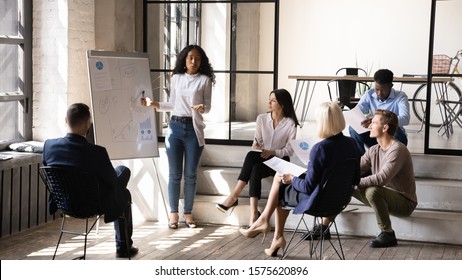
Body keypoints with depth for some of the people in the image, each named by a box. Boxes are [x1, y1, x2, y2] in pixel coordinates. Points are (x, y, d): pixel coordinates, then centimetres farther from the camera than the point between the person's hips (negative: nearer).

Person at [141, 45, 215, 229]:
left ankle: (188, 213, 14)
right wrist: (153, 104, 3)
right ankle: (173, 212, 12)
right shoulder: (176, 78, 9)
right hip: (175, 127, 2)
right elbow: (172, 105, 14)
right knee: (174, 174, 3)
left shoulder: (205, 80, 1)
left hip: (194, 129, -2)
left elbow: (208, 106, -2)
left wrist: (202, 108, -23)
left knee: (190, 174, 4)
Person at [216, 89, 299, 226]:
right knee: (254, 170, -34)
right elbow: (257, 140, 9)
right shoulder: (262, 118, 8)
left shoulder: (290, 123, -5)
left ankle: (234, 195, -33)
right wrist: (256, 146, -15)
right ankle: (253, 213, -41)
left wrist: (272, 152, -22)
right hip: (261, 159, 4)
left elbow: (289, 150, -7)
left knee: (251, 156, -33)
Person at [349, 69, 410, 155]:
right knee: (353, 128, -21)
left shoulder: (400, 97, -14)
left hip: (394, 138, -3)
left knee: (395, 131, -36)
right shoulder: (369, 94, -4)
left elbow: (405, 119, -32)